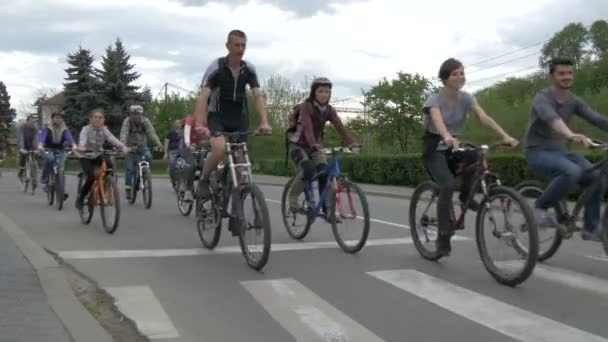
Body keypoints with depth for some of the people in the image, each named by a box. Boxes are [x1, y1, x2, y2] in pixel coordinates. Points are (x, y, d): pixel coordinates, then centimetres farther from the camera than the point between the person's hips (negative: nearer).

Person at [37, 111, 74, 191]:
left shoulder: (65, 130, 1)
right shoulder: (47, 129, -4)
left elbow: (69, 138, -18)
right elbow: (42, 137, -21)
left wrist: (74, 146, -39)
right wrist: (40, 145, -43)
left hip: (60, 151, 2)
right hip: (49, 150, -2)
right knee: (50, 158, -35)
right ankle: (45, 178, -19)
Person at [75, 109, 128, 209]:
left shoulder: (104, 130, -7)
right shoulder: (86, 129, -15)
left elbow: (113, 139, -24)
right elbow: (82, 139, -35)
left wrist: (123, 146, -45)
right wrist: (80, 147, -59)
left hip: (98, 156, 4)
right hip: (86, 157, -4)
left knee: (110, 166, -25)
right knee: (91, 177, -24)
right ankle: (81, 197, -1)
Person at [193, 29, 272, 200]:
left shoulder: (249, 69, -6)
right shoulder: (216, 67, -17)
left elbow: (258, 96, -11)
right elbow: (203, 97, -26)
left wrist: (264, 122, -26)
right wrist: (199, 124, -40)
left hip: (239, 117, 4)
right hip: (217, 115, -4)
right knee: (219, 149, -29)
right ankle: (204, 181, -5)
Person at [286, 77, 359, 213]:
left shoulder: (329, 110, -4)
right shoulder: (306, 106, -20)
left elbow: (340, 127, -15)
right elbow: (307, 126, -35)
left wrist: (353, 144, -30)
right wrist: (315, 145, -51)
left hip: (314, 146, 5)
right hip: (297, 145, -5)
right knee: (308, 169, -29)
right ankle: (293, 197, -7)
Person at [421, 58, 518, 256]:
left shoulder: (466, 98, -4)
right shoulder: (434, 100, -17)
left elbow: (484, 117, -19)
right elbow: (438, 121, -40)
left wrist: (505, 136, -36)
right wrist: (447, 138, -62)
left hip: (454, 146, 4)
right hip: (434, 148, -4)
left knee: (476, 154, -30)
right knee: (448, 185, -28)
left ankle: (466, 195, -6)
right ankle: (443, 236, -15)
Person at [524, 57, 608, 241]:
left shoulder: (574, 101, 5)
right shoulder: (542, 98, -16)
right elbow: (551, 118, -38)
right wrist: (571, 135, -58)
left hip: (560, 151, 7)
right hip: (538, 152, -7)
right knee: (572, 171, -34)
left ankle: (590, 228, -1)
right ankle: (540, 207, -14)